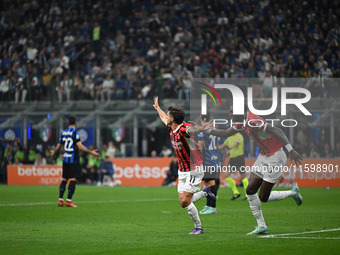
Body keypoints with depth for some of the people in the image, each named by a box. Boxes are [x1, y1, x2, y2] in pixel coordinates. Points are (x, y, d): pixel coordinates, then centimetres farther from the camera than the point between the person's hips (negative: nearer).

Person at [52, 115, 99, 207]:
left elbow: (59, 146, 16)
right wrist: (91, 152, -19)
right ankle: (68, 200, -9)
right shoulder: (74, 133, -10)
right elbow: (79, 146, -19)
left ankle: (60, 200, 8)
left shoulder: (63, 133, 8)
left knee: (64, 179, 11)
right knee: (73, 179, -4)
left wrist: (54, 154, 35)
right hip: (73, 160, -6)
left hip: (65, 159, 6)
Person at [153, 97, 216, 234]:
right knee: (182, 202, 6)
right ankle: (205, 192, 27)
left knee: (185, 201, -11)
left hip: (194, 170, -8)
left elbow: (194, 130, -47)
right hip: (182, 171, 8)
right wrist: (157, 107, 45)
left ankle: (198, 227, 4)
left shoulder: (184, 129, -23)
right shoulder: (171, 128, 4)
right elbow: (163, 118, 27)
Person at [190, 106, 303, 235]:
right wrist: (204, 130, 10)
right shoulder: (242, 122, 5)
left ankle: (293, 193, 19)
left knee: (264, 197, -4)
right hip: (263, 157, 9)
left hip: (275, 159, -9)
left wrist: (291, 150, -30)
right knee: (250, 190, 2)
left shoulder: (253, 122, -25)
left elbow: (277, 131, -29)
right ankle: (261, 226, 10)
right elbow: (225, 133, 17)